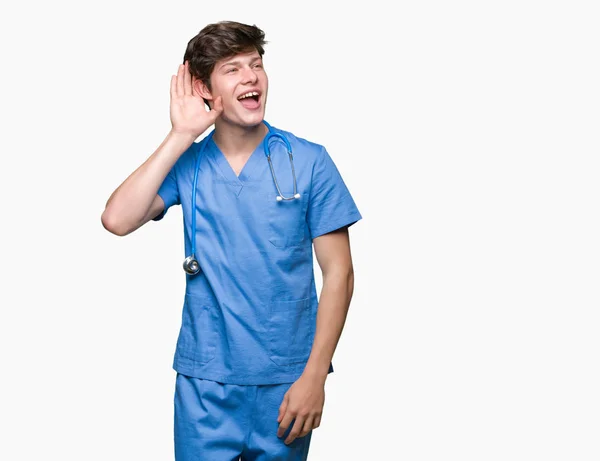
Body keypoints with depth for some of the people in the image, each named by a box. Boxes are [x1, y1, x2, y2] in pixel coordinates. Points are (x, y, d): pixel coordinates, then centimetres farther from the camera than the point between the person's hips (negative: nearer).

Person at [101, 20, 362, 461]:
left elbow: (338, 271, -5)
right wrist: (181, 136, -13)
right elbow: (118, 220, -14)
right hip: (204, 379, 1)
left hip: (286, 379, -1)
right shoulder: (187, 164, 1)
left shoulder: (309, 161, -5)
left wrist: (314, 376, -10)